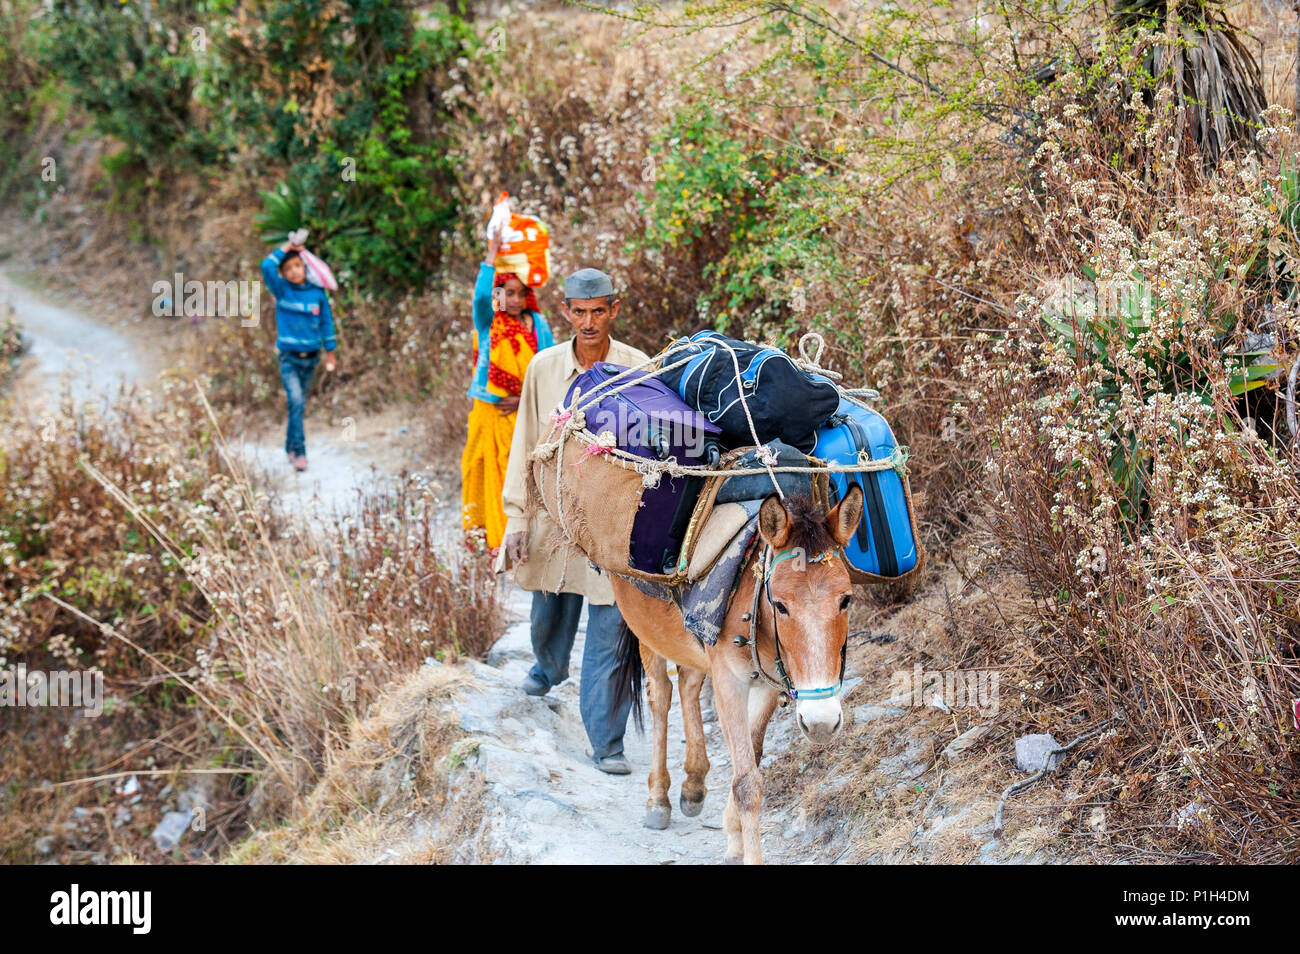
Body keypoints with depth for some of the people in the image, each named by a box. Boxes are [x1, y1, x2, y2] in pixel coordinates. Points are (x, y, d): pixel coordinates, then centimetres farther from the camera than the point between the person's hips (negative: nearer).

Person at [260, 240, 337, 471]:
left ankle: (291, 448, 25)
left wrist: (330, 352, 11)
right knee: (296, 402, -16)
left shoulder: (317, 293, 2)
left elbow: (326, 322, 10)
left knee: (300, 404, 11)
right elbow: (267, 266, -18)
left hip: (311, 357, 3)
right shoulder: (282, 290, -3)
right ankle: (298, 451, -14)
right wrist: (286, 248, -10)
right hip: (289, 358, -3)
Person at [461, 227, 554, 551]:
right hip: (491, 413, -1)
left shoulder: (537, 326, 5)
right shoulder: (488, 323, 0)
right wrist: (492, 255, -27)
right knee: (494, 474, 2)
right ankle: (495, 539, 10)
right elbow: (481, 296, -22)